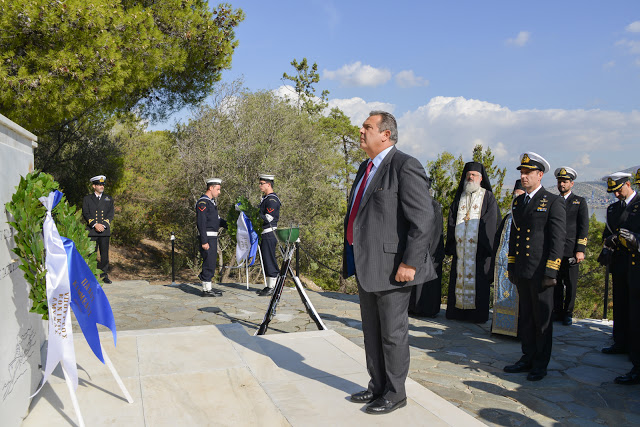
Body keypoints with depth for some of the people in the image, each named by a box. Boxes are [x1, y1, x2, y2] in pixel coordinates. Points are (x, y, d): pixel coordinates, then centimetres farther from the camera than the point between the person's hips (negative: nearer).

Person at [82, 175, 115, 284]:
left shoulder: (109, 199, 15)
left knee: (104, 254, 2)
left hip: (105, 231, 1)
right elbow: (85, 214, 1)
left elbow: (110, 214, 6)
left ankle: (104, 275, 8)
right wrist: (95, 224, -13)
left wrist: (103, 225, -9)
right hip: (91, 231, -1)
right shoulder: (87, 199, 11)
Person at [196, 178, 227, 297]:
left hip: (213, 237, 10)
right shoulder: (203, 202, -15)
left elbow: (216, 218, 24)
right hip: (207, 237, -10)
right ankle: (207, 289, 2)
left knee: (211, 262, 14)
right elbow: (201, 223, -20)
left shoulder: (211, 201, 16)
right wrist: (204, 242, -22)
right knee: (209, 262, -5)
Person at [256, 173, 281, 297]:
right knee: (266, 261, 13)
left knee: (270, 261, -6)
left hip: (270, 235, -10)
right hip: (265, 235, 10)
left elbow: (268, 218, -21)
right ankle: (268, 286, 21)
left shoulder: (272, 199, -15)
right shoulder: (265, 198, 17)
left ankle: (272, 288, 0)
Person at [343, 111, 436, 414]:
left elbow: (424, 219, -18)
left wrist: (410, 263, -21)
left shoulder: (405, 166, -13)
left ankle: (395, 394, 22)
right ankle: (377, 386, 34)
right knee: (371, 331, 18)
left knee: (392, 332, 5)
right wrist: (351, 256, 18)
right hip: (365, 265, 9)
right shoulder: (366, 168, 15)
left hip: (390, 266, -9)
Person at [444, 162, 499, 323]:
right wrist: (452, 242, -2)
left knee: (478, 278, -2)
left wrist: (484, 243, -14)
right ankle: (458, 311, 10)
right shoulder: (459, 197, 16)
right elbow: (451, 220, 10)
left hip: (478, 246, -3)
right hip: (461, 246, 3)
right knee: (459, 275, 4)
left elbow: (490, 221, -4)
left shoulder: (488, 197, 5)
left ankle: (478, 313, 4)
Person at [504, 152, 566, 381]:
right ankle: (527, 358, 27)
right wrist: (511, 266, 14)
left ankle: (541, 365, 18)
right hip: (522, 271, 6)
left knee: (542, 319, 5)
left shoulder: (553, 202, -7)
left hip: (540, 272, -6)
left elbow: (558, 239, -11)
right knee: (526, 317, 14)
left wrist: (551, 271, -15)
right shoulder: (518, 201, 13)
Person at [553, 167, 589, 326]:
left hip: (570, 251, -3)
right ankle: (557, 311, 16)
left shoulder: (580, 202, 5)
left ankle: (568, 313, 14)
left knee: (570, 284, 3)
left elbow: (584, 228, 0)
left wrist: (580, 250, -9)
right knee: (556, 283, 6)